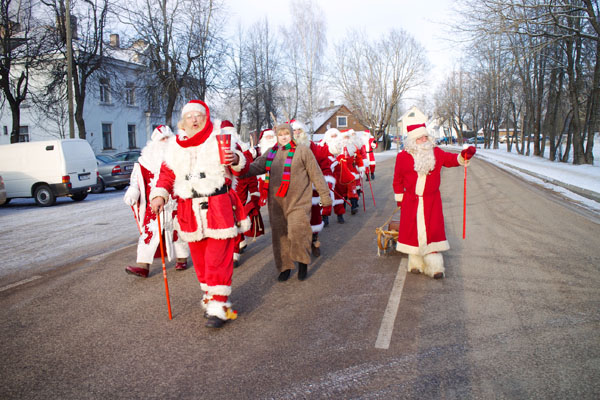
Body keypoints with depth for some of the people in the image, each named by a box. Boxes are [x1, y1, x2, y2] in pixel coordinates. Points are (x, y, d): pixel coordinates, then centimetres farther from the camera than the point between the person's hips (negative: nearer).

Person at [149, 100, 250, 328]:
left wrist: (236, 160, -21)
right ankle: (209, 297, 29)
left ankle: (218, 307, 0)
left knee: (218, 259, -7)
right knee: (199, 259, 12)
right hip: (189, 211, 4)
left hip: (219, 208, -4)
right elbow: (167, 174, 13)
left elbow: (241, 166, 2)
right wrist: (159, 195, -4)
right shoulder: (175, 147, 15)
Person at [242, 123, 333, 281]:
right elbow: (256, 167, 5)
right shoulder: (271, 153, 11)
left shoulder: (302, 150, -3)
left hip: (298, 202, -4)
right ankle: (285, 267, 26)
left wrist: (325, 196, -1)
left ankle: (303, 262, 11)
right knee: (279, 235, 9)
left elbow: (316, 174, -2)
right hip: (276, 202, 5)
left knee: (297, 232, -15)